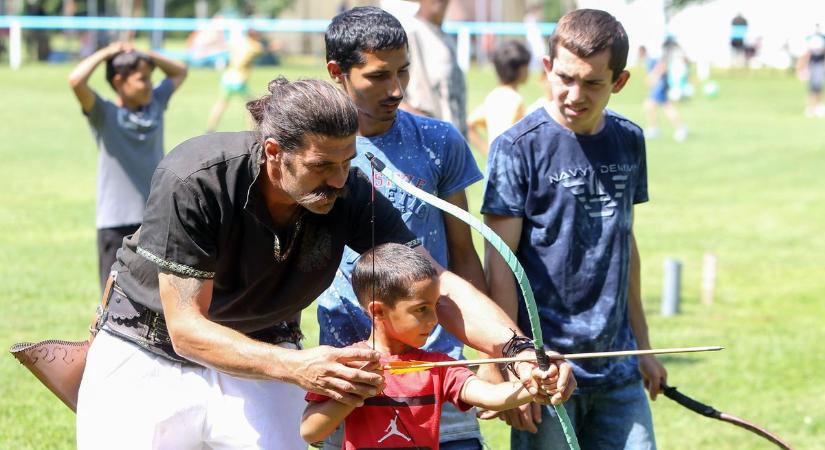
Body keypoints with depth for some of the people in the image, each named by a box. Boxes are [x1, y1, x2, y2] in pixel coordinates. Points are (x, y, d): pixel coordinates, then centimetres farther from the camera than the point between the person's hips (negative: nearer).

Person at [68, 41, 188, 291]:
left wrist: (146, 55, 7)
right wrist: (106, 53, -11)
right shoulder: (104, 114, -8)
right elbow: (76, 80, -24)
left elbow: (180, 71, 22)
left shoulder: (155, 104, 9)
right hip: (117, 223, -5)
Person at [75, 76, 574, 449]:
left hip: (261, 354, 3)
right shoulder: (193, 183, -31)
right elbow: (186, 327, -31)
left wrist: (515, 348, -40)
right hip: (149, 355, -3)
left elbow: (439, 286, -20)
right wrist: (296, 366, -46)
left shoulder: (350, 195, -20)